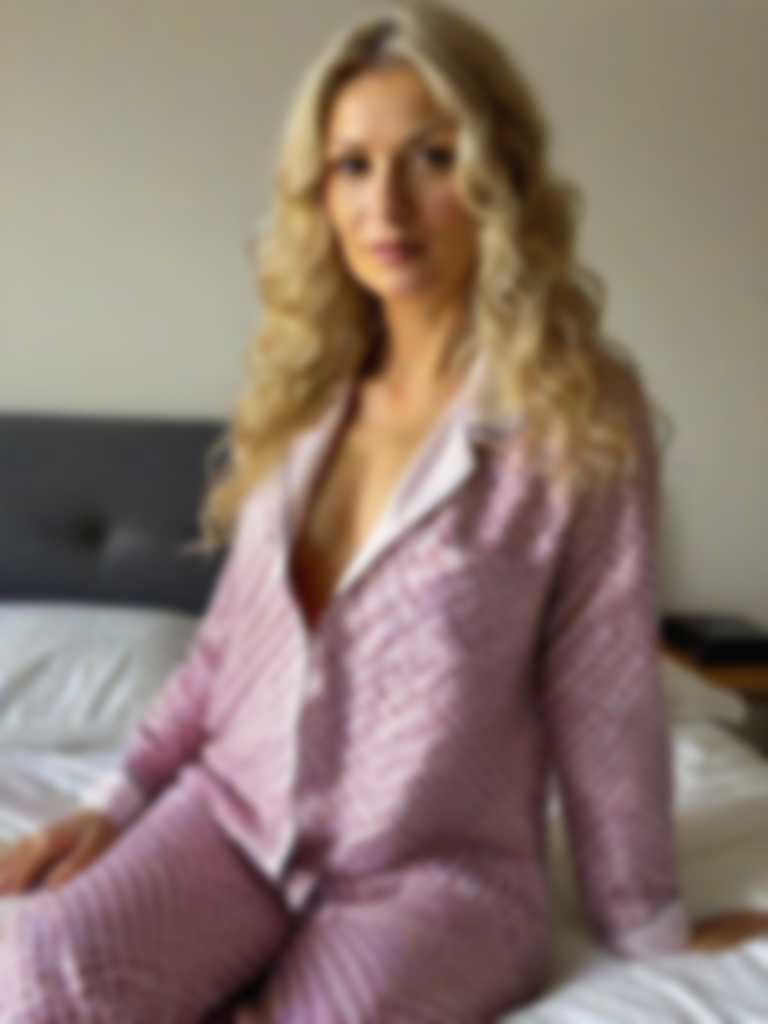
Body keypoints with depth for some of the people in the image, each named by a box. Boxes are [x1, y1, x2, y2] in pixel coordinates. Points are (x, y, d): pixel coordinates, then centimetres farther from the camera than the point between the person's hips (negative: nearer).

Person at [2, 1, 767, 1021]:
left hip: (440, 866, -2)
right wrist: (120, 802, 6)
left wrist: (645, 921, 3)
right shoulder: (306, 394, 5)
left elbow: (604, 689, -7)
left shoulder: (579, 409, -11)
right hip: (232, 818, 3)